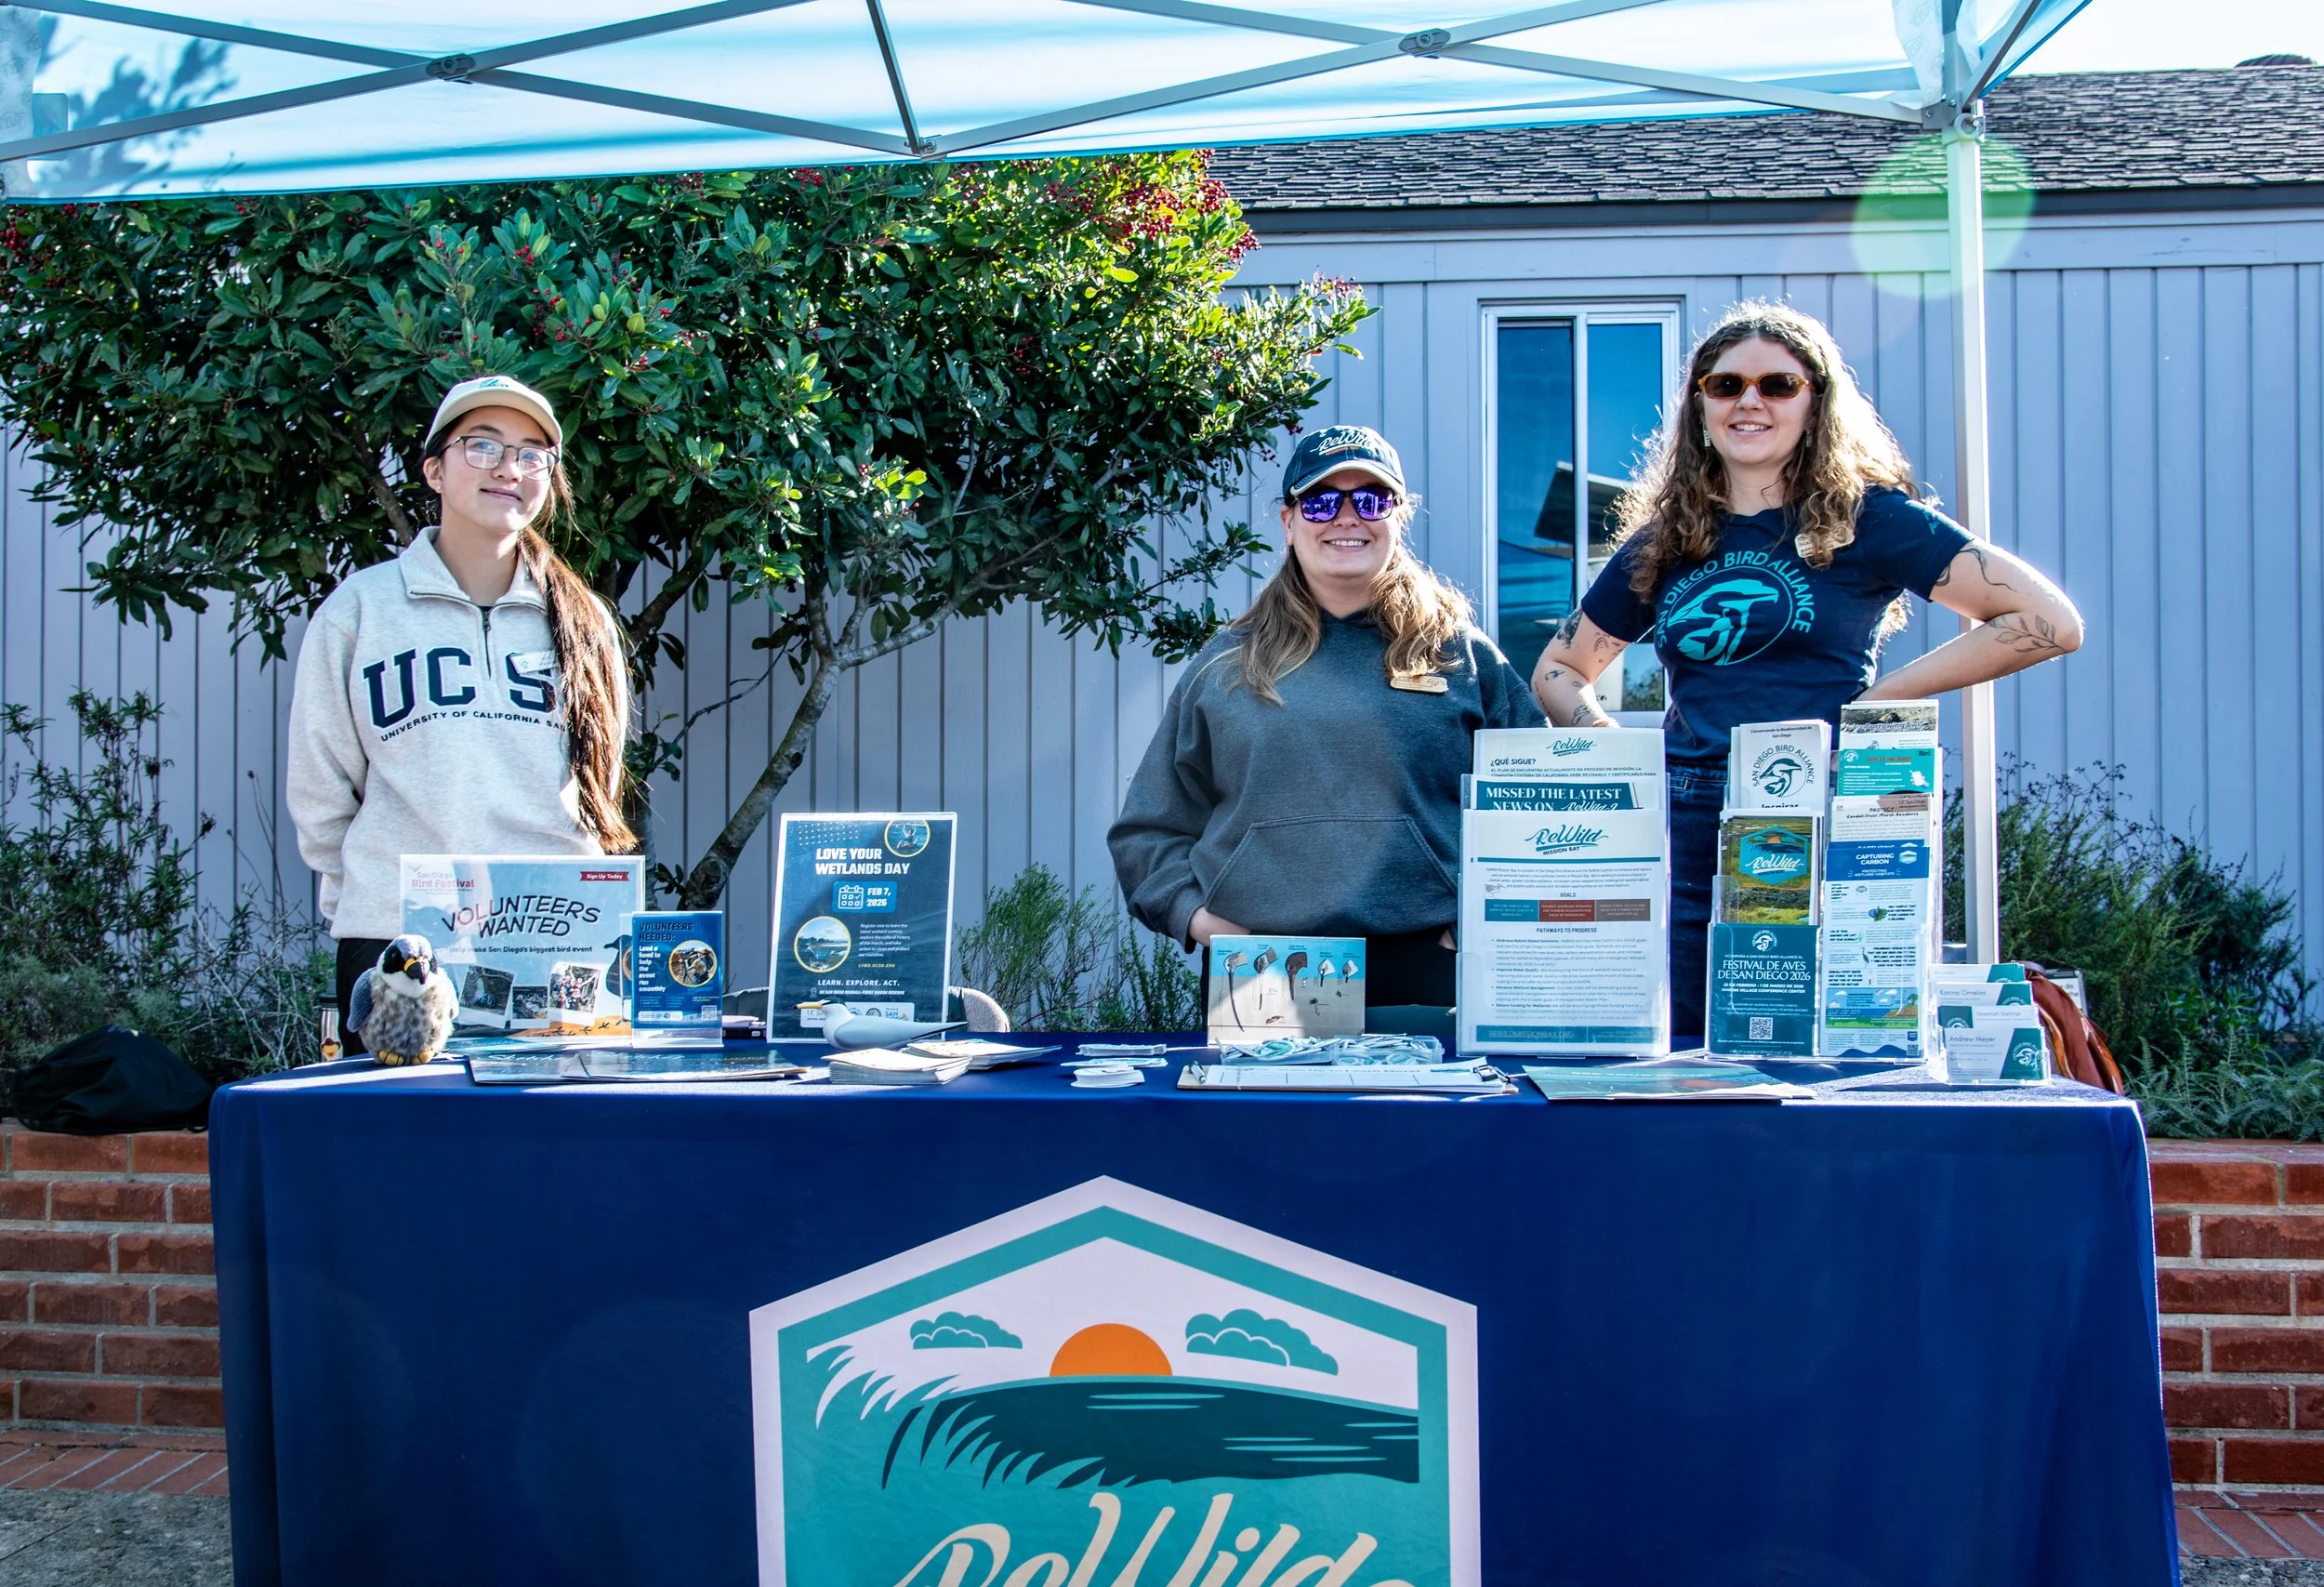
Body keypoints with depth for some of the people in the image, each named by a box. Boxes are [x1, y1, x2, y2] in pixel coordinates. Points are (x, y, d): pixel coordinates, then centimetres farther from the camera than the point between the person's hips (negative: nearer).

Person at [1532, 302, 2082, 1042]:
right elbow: (1558, 671, 24)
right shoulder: (1662, 542, 14)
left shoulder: (1865, 517, 2)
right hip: (1687, 835, 4)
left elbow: (2051, 621, -3)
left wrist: (1882, 696, -4)